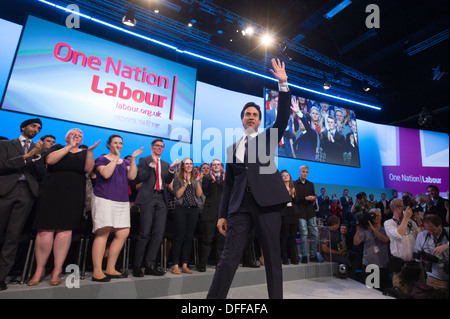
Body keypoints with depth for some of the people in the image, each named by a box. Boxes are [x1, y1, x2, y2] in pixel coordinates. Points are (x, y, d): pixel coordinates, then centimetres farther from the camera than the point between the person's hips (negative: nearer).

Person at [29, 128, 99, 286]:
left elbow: (88, 168, -1)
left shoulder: (84, 153, 17)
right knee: (45, 230, -5)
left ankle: (57, 270, 4)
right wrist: (69, 147, -7)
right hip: (51, 193, -1)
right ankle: (39, 269, 11)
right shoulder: (58, 148, 14)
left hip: (73, 196, 1)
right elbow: (50, 160, -7)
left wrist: (90, 151, -11)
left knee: (65, 230, -4)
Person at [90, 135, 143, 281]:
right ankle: (97, 272, -2)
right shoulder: (102, 159, 7)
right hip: (104, 199, -5)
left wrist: (133, 159, -4)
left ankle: (110, 269, 10)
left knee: (123, 233, -2)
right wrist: (116, 158, -9)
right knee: (103, 232, -10)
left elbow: (132, 176, 2)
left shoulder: (125, 162, 20)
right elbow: (106, 174, -13)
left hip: (122, 201, 5)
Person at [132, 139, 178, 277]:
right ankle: (137, 266, 7)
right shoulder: (144, 160, 9)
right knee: (145, 233, -5)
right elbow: (141, 177, -4)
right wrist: (152, 164, -11)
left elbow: (168, 180, 9)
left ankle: (150, 265, 10)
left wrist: (172, 169, -7)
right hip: (148, 198, -4)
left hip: (161, 198, 4)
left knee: (159, 233, 1)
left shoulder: (165, 164, 20)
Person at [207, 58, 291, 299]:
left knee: (272, 256, 5)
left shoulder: (268, 139, 15)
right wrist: (222, 214, 9)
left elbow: (283, 117, -1)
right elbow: (228, 183, 14)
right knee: (229, 257, -2)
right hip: (240, 205, 1)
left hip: (266, 203, -1)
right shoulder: (233, 148, 17)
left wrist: (283, 84, -7)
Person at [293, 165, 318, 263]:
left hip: (310, 212, 5)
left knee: (315, 233, 3)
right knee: (304, 234, -5)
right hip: (301, 212, -5)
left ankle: (313, 255, 16)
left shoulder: (310, 184, 18)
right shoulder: (295, 184, 1)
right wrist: (306, 198, -17)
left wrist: (313, 199, -6)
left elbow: (313, 197, 17)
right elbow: (295, 199, -7)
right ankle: (305, 256, 5)